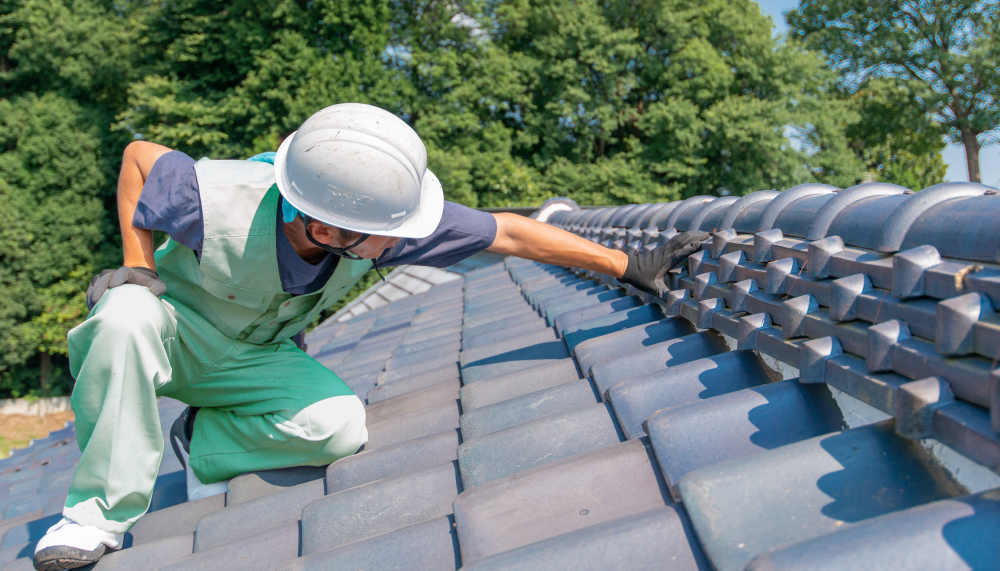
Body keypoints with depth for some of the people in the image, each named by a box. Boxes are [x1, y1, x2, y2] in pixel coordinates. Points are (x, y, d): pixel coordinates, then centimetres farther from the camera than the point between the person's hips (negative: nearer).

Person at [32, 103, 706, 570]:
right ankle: (102, 511, -21)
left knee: (340, 424, -26)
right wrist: (139, 268, -22)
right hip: (175, 333, -2)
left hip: (258, 359, 2)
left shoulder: (380, 218, -27)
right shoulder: (220, 199, -36)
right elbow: (140, 155, -15)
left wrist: (626, 264, -18)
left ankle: (203, 440, -2)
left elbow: (508, 232, -21)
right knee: (128, 313, -38)